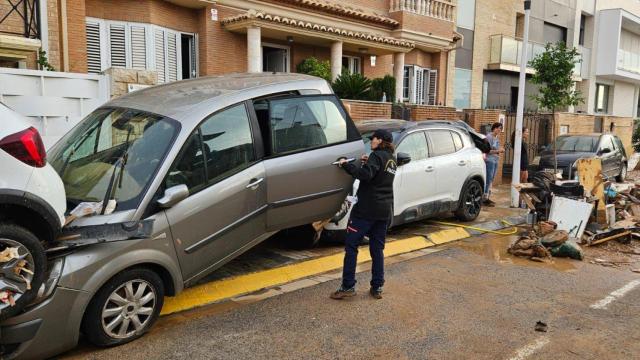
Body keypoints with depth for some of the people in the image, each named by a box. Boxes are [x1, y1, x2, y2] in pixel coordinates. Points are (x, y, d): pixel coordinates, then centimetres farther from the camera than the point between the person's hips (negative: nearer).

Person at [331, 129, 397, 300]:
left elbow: (366, 175, -25)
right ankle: (377, 287, 13)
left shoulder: (377, 155, -10)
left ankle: (348, 286, -3)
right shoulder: (391, 160, 16)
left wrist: (346, 165, -19)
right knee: (377, 249, 11)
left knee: (351, 245, -2)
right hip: (385, 210, 8)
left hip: (367, 209, -8)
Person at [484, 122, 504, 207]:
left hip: (496, 161, 9)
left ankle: (487, 198, 16)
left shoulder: (497, 138, 13)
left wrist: (500, 150, 5)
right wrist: (497, 151, -16)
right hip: (490, 160, -9)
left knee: (491, 180, 10)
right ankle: (485, 198, -4)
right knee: (488, 180, -8)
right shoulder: (489, 137, -12)